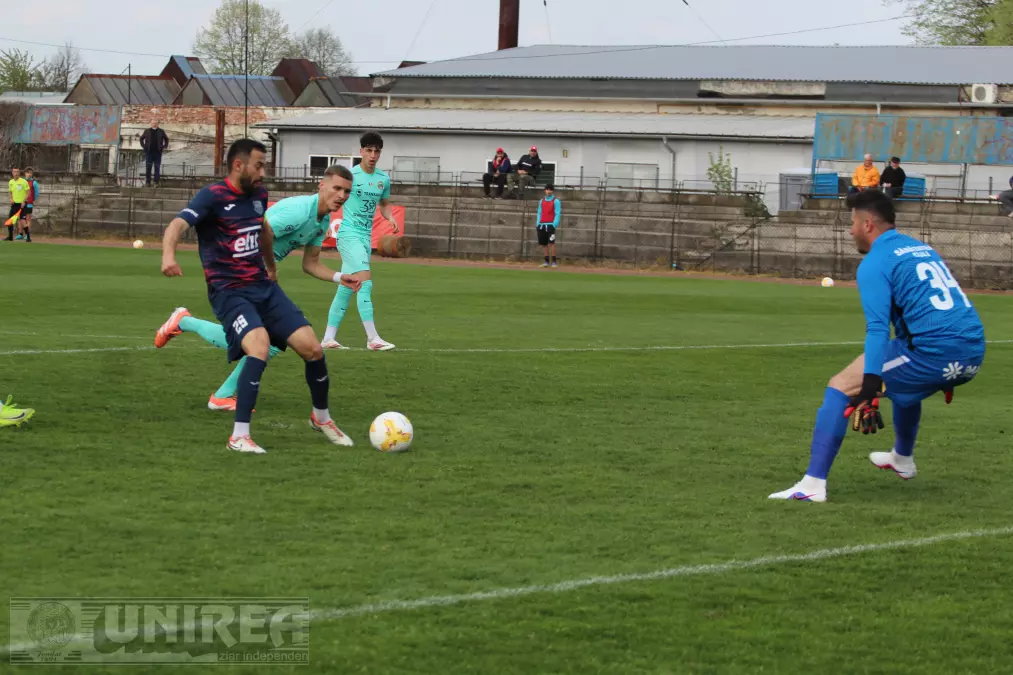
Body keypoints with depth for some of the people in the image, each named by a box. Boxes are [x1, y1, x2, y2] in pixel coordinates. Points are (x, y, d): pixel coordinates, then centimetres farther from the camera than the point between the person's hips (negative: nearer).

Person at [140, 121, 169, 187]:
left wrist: (164, 147, 6)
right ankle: (148, 182, 5)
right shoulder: (147, 131, 7)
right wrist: (143, 146, 5)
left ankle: (156, 182, 3)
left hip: (158, 152, 0)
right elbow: (141, 138, 17)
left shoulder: (161, 132, 7)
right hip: (149, 152, 0)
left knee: (157, 168, 0)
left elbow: (166, 139, 18)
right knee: (148, 167, 0)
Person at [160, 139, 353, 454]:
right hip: (229, 293, -7)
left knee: (312, 348, -2)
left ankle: (321, 417, 26)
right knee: (260, 347, -31)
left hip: (263, 286, 7)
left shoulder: (258, 195, 9)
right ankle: (239, 436, -23)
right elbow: (178, 224, -28)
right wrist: (168, 255, -48)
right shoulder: (213, 196, -12)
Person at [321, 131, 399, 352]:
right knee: (365, 282, -19)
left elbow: (384, 204, 23)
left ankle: (328, 338, 17)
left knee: (346, 289, 10)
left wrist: (391, 217, 3)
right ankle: (372, 339, -21)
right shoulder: (350, 175, -10)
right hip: (349, 234, -7)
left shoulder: (383, 179, 9)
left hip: (366, 237, 7)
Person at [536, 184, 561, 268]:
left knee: (551, 243, -14)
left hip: (550, 225, -6)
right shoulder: (542, 201, 15)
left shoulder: (556, 201, 0)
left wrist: (554, 225, -15)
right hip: (542, 225, 6)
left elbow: (558, 214, -5)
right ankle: (546, 261, 13)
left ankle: (554, 262, -12)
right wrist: (537, 224, 8)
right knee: (544, 244, 6)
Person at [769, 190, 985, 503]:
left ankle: (814, 483, -10)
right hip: (974, 352, 8)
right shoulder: (922, 249, 23)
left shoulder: (875, 263, -3)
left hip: (934, 353, -8)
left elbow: (878, 329, -16)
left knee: (840, 387, -1)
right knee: (903, 382, 39)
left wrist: (869, 390, -24)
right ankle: (902, 459, 58)